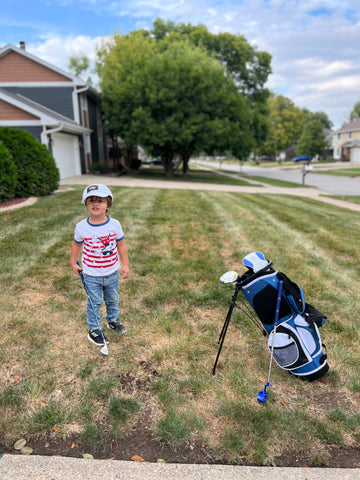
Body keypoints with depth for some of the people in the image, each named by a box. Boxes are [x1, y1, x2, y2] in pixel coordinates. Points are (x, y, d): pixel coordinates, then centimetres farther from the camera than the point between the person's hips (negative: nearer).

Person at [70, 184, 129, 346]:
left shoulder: (114, 224, -10)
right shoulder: (82, 227, -11)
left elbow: (121, 245, -1)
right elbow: (77, 244, 6)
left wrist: (125, 265, 0)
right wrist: (73, 263, 9)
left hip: (112, 273, 2)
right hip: (92, 275, -2)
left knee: (113, 299, 21)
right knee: (94, 303, 9)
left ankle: (113, 320, 46)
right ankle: (94, 330, 28)